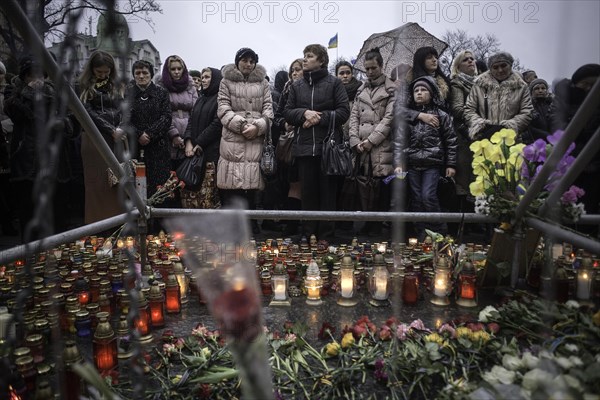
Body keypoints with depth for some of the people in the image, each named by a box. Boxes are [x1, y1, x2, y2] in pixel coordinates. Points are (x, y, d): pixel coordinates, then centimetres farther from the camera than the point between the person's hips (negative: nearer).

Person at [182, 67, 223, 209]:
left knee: (208, 192, -9)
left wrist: (199, 144, -11)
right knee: (189, 189, 1)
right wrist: (188, 142, -2)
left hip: (211, 152, -7)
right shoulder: (200, 99, 23)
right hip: (194, 151, 7)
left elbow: (217, 124, -11)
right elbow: (191, 121, 16)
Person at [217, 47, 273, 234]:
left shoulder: (263, 82, 19)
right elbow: (223, 109, 4)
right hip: (232, 139, -1)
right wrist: (241, 124, -11)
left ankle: (251, 225, 11)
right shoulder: (227, 81, 13)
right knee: (232, 186, -8)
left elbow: (268, 109, 11)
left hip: (256, 140, 2)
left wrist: (257, 126, -7)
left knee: (252, 186, 0)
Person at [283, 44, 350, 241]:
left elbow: (344, 112, -3)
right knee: (307, 192, 7)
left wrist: (320, 117, -12)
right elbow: (287, 112, 10)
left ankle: (326, 236, 11)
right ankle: (308, 236, 16)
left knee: (328, 192, 2)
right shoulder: (297, 85, 15)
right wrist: (304, 113, -9)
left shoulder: (334, 83, 4)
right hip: (304, 147, 3)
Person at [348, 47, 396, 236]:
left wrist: (370, 141, -11)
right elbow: (354, 116, 14)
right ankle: (368, 222, 13)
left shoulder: (391, 89, 4)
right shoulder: (361, 90, 20)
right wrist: (355, 141, -1)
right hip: (362, 149, 4)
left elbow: (389, 118, -5)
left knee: (382, 187, -4)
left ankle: (377, 225, 5)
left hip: (382, 148, -4)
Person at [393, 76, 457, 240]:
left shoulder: (441, 115, 3)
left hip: (433, 164, -2)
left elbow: (451, 141, 6)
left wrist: (451, 164, 3)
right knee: (416, 199, 4)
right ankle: (421, 235, 15)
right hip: (412, 164, 3)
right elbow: (399, 141, -1)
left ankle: (439, 232, 6)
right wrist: (398, 163, -11)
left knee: (428, 196, -12)